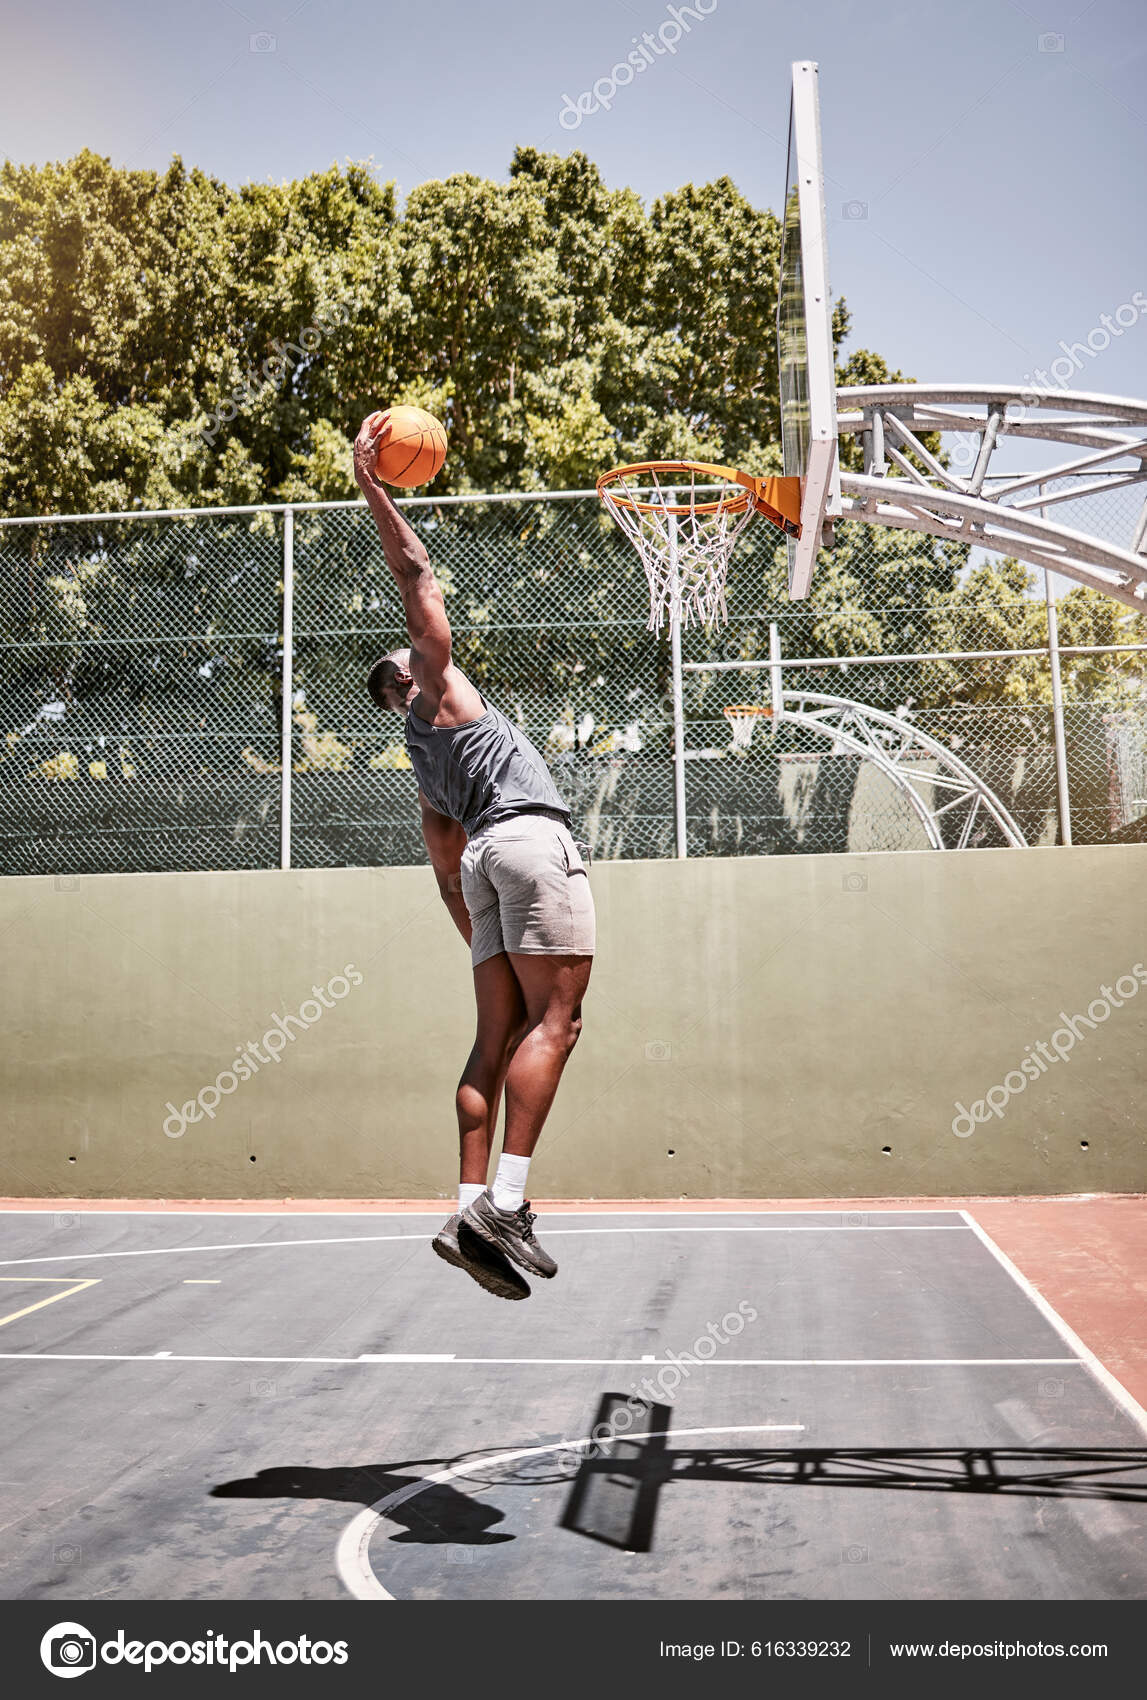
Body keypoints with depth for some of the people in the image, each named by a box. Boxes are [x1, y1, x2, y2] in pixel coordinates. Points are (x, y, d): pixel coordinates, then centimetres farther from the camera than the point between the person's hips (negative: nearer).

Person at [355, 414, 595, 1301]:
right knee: (554, 1020, -13)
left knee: (499, 1034, 1)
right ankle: (504, 1201, -22)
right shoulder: (439, 685, 16)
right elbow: (418, 577, 7)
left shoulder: (425, 763, 31)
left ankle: (473, 1209, -6)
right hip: (532, 836, -8)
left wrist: (483, 944, 25)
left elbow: (448, 872, 26)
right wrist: (374, 489, 10)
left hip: (484, 852, 8)